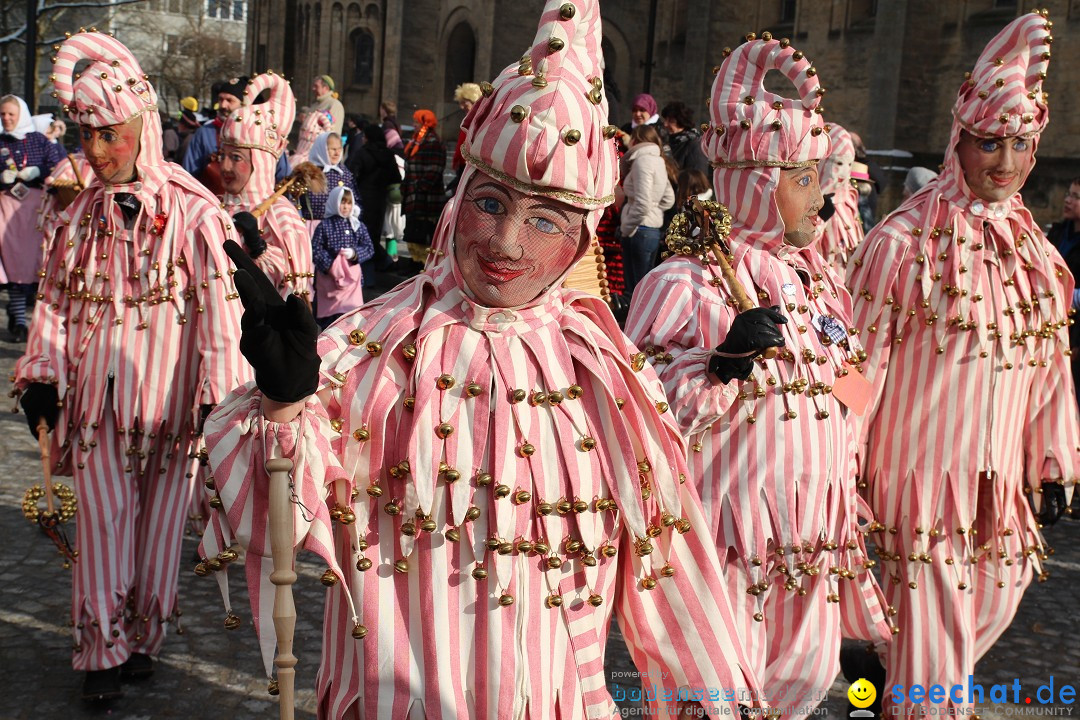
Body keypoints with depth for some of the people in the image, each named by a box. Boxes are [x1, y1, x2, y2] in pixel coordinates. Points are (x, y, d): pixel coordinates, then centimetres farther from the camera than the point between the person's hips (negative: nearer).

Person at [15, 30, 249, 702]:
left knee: (160, 519, 8)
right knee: (102, 519, 5)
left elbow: (221, 305, -10)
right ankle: (104, 647, 18)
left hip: (168, 394, -3)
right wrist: (42, 376, 8)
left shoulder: (192, 210, -10)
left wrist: (218, 395, -11)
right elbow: (56, 300, 13)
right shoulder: (83, 212, 6)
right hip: (97, 395, 3)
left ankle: (145, 638, 25)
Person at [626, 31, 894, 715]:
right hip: (732, 526, -7)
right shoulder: (687, 281, -15)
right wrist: (723, 365, -31)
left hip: (811, 529, 8)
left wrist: (845, 490, 19)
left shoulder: (814, 274, 10)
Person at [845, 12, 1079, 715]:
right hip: (921, 472, -6)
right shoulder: (903, 241, -12)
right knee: (931, 616, -1)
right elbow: (864, 360, -11)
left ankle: (890, 661, 42)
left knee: (995, 598, 18)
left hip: (999, 477, 7)